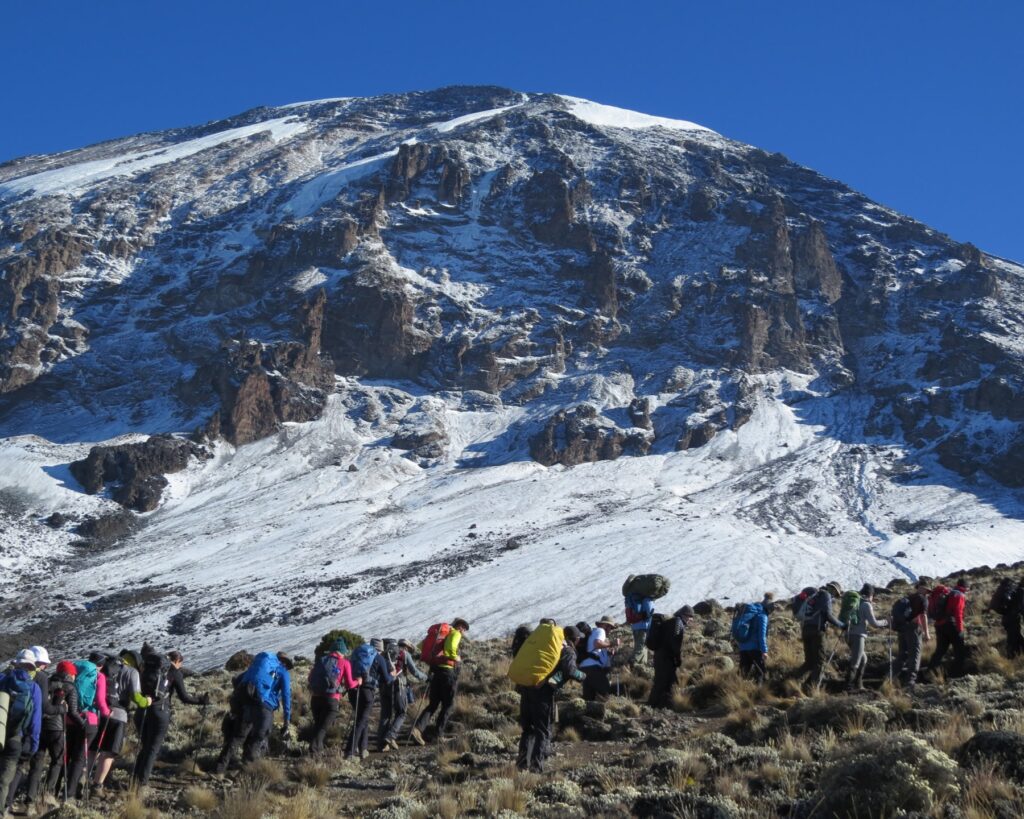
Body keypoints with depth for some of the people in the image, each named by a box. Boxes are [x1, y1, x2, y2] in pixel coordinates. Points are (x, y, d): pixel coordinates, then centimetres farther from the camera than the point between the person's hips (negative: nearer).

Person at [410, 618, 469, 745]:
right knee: (447, 705, 6)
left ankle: (417, 728, -11)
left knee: (433, 704, 8)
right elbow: (450, 646, -26)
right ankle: (439, 735, 5)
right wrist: (455, 657, -11)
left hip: (435, 671, 7)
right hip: (448, 671, -7)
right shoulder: (456, 634, -3)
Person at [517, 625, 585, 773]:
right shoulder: (568, 651, 2)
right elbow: (570, 671, -13)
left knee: (528, 728, 18)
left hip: (526, 687, 6)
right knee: (543, 731, 5)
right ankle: (537, 765, -3)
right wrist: (583, 676, 3)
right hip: (543, 690, -6)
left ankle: (523, 762, 13)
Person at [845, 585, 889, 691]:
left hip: (850, 634, 8)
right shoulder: (866, 605, -6)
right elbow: (873, 623, -7)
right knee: (855, 662, -8)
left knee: (863, 659, 20)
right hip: (858, 636, -8)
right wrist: (885, 622, 10)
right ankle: (849, 686, -11)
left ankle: (858, 684, 19)